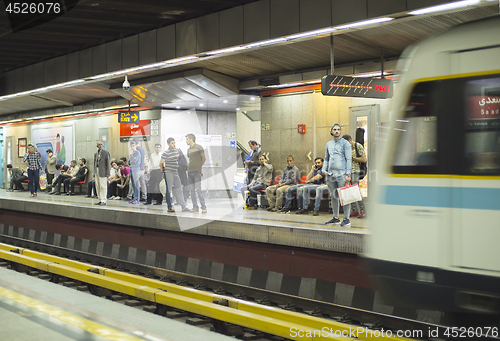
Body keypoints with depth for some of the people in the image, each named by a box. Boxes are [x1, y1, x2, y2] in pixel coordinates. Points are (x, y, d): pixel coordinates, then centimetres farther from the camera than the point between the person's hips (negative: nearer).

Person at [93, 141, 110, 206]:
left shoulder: (106, 153, -1)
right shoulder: (96, 154, 16)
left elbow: (108, 163, -5)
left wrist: (108, 173, -11)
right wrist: (94, 173, 14)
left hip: (102, 171, -6)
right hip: (96, 171, 6)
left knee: (103, 186, -8)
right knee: (97, 186, 5)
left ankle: (103, 201, -7)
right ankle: (100, 200, 10)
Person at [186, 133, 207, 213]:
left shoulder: (199, 147, -1)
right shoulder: (189, 150, 19)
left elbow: (204, 158, 1)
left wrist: (199, 166, 5)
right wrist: (189, 167, 12)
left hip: (197, 171, -7)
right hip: (190, 171, 7)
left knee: (198, 189, -13)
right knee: (191, 190, 3)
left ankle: (203, 207, -8)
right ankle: (195, 207, 7)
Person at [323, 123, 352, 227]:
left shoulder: (345, 143, 0)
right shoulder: (329, 144, 17)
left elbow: (348, 159, -5)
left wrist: (348, 174, -12)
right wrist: (324, 169, 7)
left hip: (341, 173, -6)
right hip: (331, 174, 6)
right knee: (333, 196, 10)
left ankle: (346, 219, -5)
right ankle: (336, 218, 17)